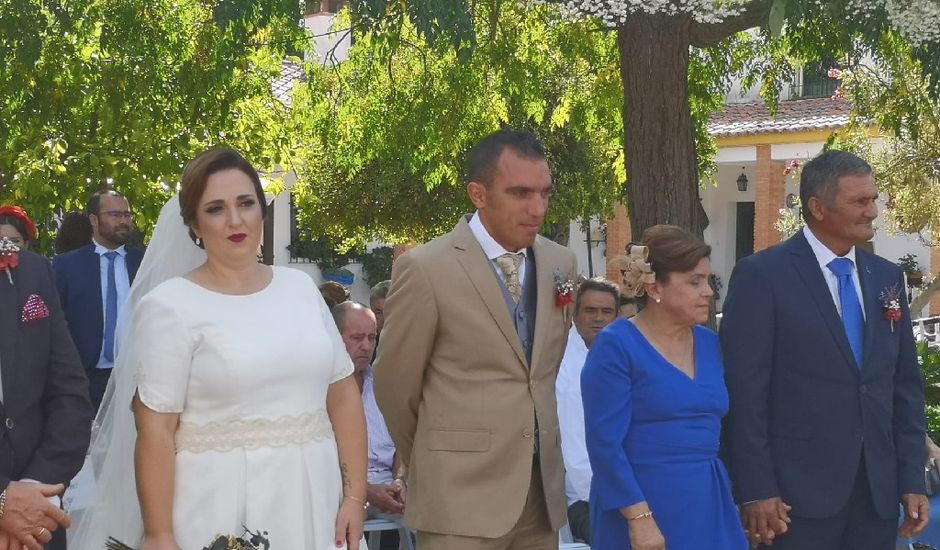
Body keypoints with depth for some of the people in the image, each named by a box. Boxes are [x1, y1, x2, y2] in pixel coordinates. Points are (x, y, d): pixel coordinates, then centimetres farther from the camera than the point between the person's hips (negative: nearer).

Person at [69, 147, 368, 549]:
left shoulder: (300, 287, 7)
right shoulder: (170, 306, -7)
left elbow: (343, 395, 7)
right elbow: (154, 428, -10)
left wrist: (355, 496, 1)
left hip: (313, 502, 4)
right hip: (221, 509, -4)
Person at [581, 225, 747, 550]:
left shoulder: (710, 343, 9)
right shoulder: (616, 346, -10)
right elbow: (604, 443, -15)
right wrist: (640, 518, -20)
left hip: (709, 507, 6)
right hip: (640, 505, -6)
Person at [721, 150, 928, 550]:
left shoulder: (887, 277, 11)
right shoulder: (762, 275, -6)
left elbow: (906, 384, 13)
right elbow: (745, 390, -9)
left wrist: (912, 479, 6)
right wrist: (756, 491, -12)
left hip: (879, 488, 5)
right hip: (800, 490, -5)